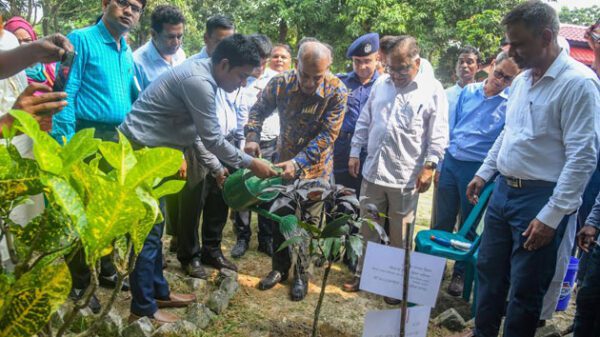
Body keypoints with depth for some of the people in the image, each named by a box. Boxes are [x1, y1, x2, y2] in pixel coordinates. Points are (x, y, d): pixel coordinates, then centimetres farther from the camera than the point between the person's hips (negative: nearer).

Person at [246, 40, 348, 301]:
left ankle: (301, 274, 28)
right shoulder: (280, 83, -17)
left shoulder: (337, 91, -24)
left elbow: (326, 136, -25)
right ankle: (280, 268, 33)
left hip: (316, 167, -2)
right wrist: (252, 137, -22)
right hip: (284, 162, 3)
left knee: (309, 222, 9)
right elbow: (258, 110, -3)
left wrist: (298, 162, -34)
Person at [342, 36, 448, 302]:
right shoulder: (381, 84, 9)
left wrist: (429, 165, -12)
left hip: (406, 177, -4)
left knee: (399, 235, 9)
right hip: (372, 170, 4)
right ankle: (364, 273, 31)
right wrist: (355, 152, 9)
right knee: (369, 229, 15)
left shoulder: (432, 90, -5)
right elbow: (364, 122, 14)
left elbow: (438, 135, -7)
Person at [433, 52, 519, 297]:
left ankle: (460, 273, 24)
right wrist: (441, 159, 11)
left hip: (478, 169, -3)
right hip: (451, 163, 4)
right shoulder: (469, 91, 6)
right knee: (442, 220, 12)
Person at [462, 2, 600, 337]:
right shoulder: (522, 80, 9)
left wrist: (551, 217, -20)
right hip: (503, 191, 8)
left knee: (525, 289, 4)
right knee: (489, 271, 19)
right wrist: (483, 174, 20)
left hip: (540, 198, -8)